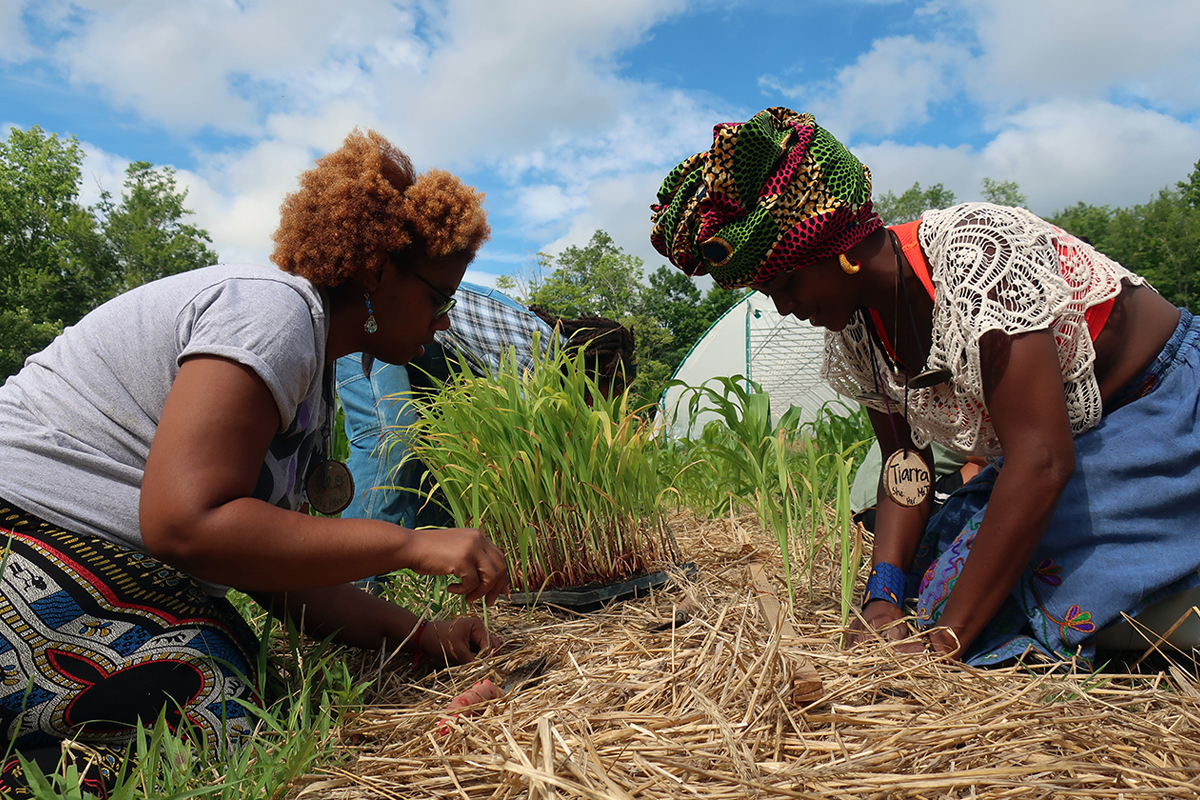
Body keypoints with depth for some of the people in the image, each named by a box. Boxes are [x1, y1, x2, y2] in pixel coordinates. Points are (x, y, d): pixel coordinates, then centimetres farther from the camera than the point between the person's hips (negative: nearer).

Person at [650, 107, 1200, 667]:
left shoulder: (975, 257, -31)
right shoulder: (851, 332, -7)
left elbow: (1041, 462, -35)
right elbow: (904, 463, -2)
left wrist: (946, 638, -34)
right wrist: (884, 596, -18)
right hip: (1068, 447, 7)